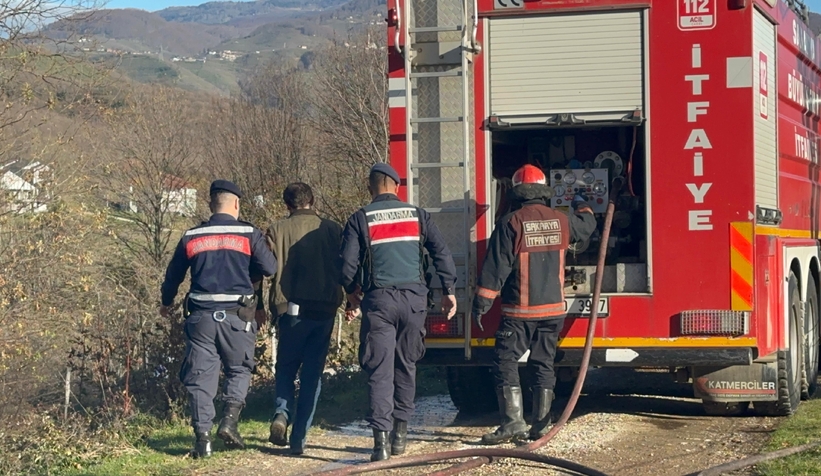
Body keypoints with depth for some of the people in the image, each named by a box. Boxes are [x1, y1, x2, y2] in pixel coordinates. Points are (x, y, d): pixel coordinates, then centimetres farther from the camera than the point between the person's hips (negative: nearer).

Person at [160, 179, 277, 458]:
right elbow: (269, 268, -8)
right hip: (237, 317, -2)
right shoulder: (248, 234, -2)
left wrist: (167, 303, 36)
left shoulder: (191, 237, 8)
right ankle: (230, 421, -3)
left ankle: (202, 437, -2)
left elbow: (173, 275, 17)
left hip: (201, 317, 2)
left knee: (200, 377, 5)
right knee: (239, 370, 16)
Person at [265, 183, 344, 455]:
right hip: (324, 310, 1)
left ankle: (282, 413, -9)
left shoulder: (278, 231, 0)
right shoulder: (332, 230, 4)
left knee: (285, 368, 17)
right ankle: (299, 439, 3)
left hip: (291, 309, -1)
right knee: (312, 374, 8)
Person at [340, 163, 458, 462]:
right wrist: (448, 291, 10)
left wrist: (353, 295, 15)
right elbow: (442, 253, 3)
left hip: (379, 300, -2)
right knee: (406, 366, 17)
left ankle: (381, 438, -11)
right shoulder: (417, 215, 8)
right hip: (414, 298, 3)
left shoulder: (360, 219, 1)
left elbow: (348, 263, -1)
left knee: (380, 370, -2)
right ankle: (400, 433, 21)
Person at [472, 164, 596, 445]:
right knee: (543, 365, 11)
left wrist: (482, 303, -8)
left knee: (505, 363, -2)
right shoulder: (562, 221, 5)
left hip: (519, 311, -5)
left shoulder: (510, 223, -9)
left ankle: (513, 422, -12)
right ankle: (541, 425, 11)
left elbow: (496, 267, -12)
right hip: (553, 309, 5)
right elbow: (587, 225, 28)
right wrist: (582, 206, 49)